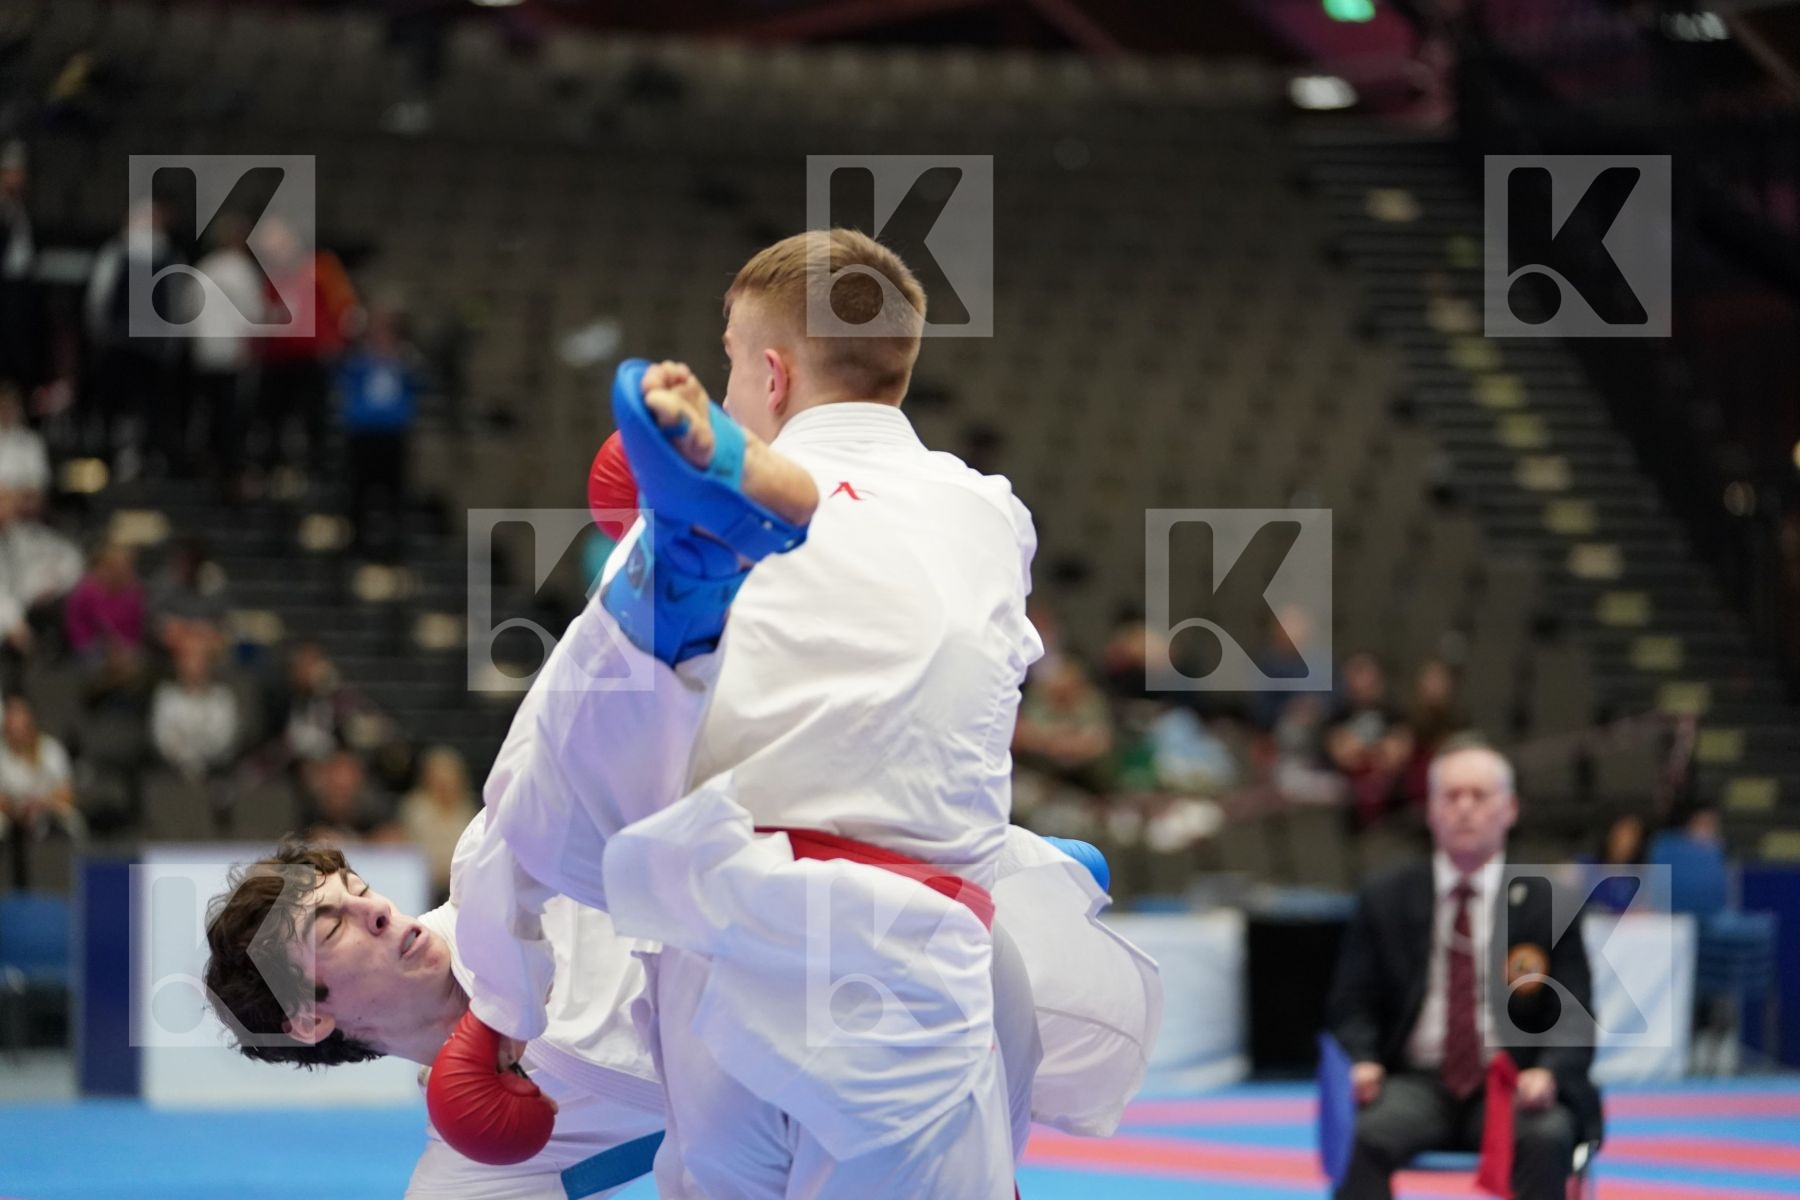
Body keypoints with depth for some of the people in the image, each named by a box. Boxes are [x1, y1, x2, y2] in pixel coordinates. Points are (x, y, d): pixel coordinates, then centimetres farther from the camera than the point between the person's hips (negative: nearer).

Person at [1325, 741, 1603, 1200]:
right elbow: (1351, 1003, 10)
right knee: (1362, 1136, -32)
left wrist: (1549, 1073, -19)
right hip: (1417, 1083, 0)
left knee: (1548, 1138, -34)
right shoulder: (1384, 900, 10)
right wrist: (1363, 1061, -13)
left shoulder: (1546, 904, 7)